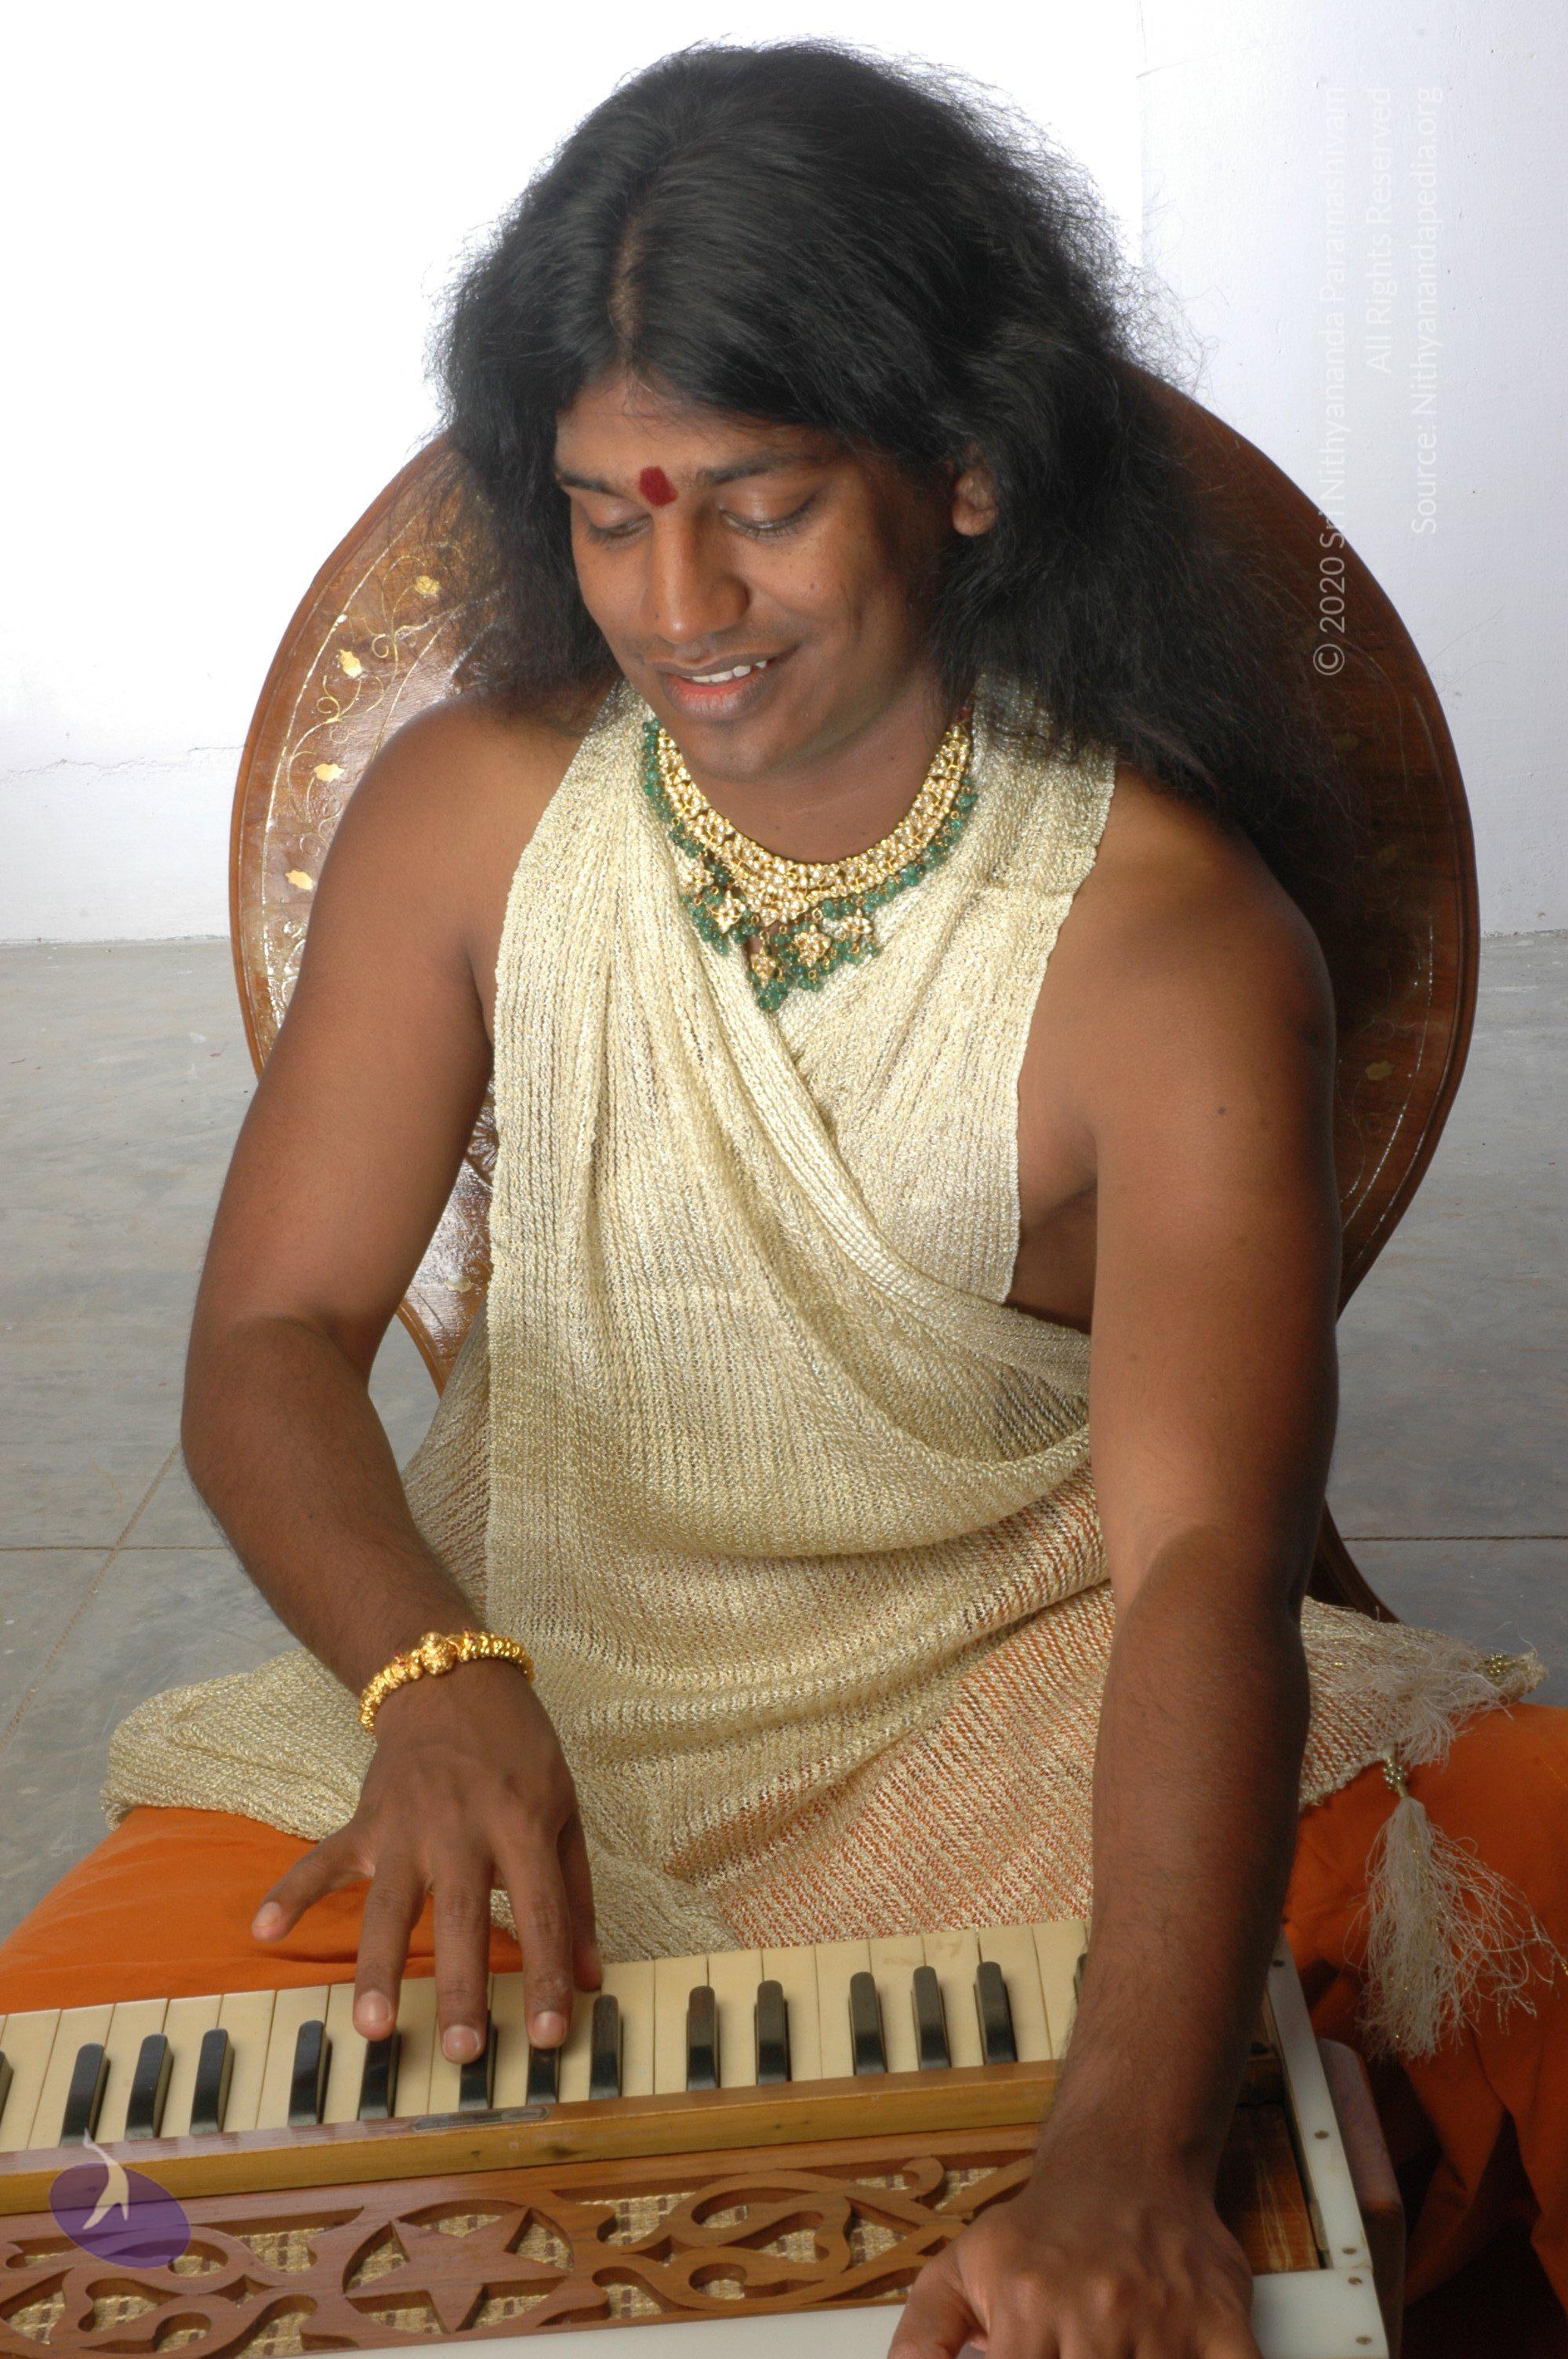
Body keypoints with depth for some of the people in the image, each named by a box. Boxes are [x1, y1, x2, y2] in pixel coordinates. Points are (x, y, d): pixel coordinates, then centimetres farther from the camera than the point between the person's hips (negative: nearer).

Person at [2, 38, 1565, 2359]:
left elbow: (1206, 1555, -29)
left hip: (1027, 1695, -1)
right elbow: (271, 1339, -7)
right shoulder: (465, 812, -6)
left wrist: (1128, 2153, -44)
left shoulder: (1175, 947, -18)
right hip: (528, 1693, 2)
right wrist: (438, 1685, -29)